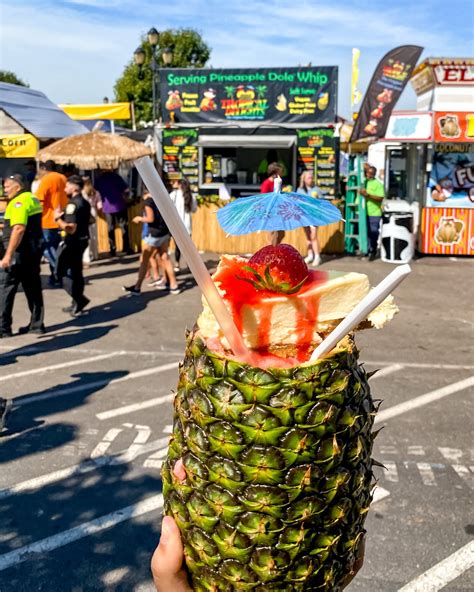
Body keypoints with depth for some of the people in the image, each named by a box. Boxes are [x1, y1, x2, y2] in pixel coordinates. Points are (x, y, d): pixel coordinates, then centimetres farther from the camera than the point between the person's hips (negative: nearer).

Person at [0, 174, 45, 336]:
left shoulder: (19, 202, -15)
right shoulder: (32, 198, 16)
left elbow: (19, 229, -25)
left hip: (20, 251, -9)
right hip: (34, 250, 10)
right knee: (33, 287, 11)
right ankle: (36, 324, 14)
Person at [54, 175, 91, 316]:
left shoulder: (73, 204, -19)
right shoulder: (84, 202, 12)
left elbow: (71, 228, -26)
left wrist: (58, 218, -13)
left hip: (73, 242, -10)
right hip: (81, 240, 10)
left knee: (61, 272, -3)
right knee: (76, 272, 15)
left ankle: (79, 299, -8)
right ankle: (77, 303, 21)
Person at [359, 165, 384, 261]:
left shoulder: (378, 184, -3)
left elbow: (380, 198, -14)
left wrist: (368, 195, -21)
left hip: (374, 214, -5)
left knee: (373, 233, -1)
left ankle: (373, 252, 8)